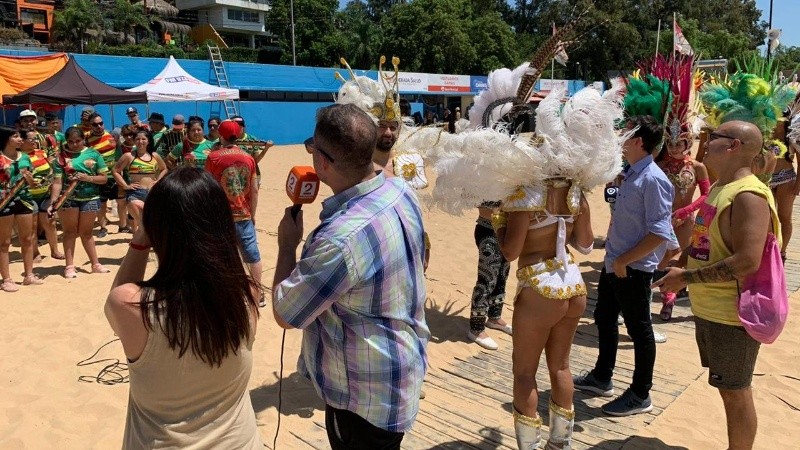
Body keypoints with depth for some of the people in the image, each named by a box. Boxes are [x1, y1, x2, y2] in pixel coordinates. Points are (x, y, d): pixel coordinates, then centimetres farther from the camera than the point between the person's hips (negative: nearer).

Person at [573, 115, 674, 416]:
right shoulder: (631, 174, 7)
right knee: (604, 318, 20)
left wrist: (624, 260, -21)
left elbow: (660, 233, -25)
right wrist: (615, 257, 14)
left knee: (639, 330, 6)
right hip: (614, 264, 9)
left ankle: (640, 396, 23)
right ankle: (601, 377, 39)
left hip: (633, 268, -9)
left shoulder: (653, 180, -21)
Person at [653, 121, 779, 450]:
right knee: (727, 389, 22)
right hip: (709, 309, 10)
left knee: (735, 392, 5)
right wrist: (685, 272, 10)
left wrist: (686, 277, -24)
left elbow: (747, 262, -30)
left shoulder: (748, 196, -21)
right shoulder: (720, 187, 10)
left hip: (732, 314, -9)